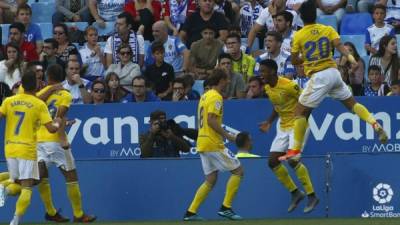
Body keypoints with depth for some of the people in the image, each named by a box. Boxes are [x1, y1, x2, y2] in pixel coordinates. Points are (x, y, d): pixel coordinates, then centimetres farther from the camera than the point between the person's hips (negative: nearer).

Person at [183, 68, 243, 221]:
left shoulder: (205, 96, 17)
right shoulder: (216, 97, -12)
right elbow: (211, 120, -22)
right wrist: (227, 136, -19)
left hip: (202, 143, 9)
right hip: (213, 143, -9)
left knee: (211, 180, 12)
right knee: (238, 171, -2)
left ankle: (191, 212, 7)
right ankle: (226, 207, -6)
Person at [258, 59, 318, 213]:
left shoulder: (288, 85, -22)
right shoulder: (267, 88, 3)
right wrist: (269, 122, 9)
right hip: (283, 127, 9)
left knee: (292, 160, -22)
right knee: (272, 162, 2)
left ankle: (312, 196, -9)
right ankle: (295, 193, 16)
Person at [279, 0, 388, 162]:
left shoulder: (298, 36, -2)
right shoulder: (327, 30, 6)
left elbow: (294, 61, 3)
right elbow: (338, 45, -11)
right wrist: (349, 57, -24)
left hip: (318, 77, -4)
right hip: (333, 72, 4)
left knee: (300, 111, 3)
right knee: (351, 103, 18)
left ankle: (296, 150, -2)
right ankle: (375, 125, -1)